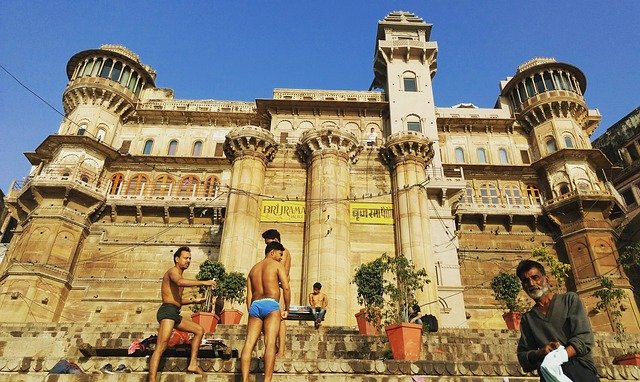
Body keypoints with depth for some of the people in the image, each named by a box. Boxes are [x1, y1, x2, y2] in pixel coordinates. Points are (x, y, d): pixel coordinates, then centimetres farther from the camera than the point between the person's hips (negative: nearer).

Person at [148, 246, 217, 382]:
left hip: (175, 314, 10)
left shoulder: (179, 275, 27)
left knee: (199, 330, 13)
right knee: (161, 346, -19)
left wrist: (193, 300, 19)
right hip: (168, 311, -10)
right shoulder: (173, 271, -2)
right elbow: (180, 282, -27)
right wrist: (203, 282, -28)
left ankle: (193, 364, 9)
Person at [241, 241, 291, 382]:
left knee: (249, 343, -2)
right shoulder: (277, 265, 9)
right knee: (270, 343, -12)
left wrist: (251, 312, 20)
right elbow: (286, 288, -2)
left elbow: (249, 295, 19)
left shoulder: (253, 268, 26)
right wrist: (286, 309, 6)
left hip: (255, 305, 6)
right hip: (270, 304, -5)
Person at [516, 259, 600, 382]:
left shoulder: (569, 299, 14)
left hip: (580, 368, -1)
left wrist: (558, 357, -17)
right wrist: (541, 352, -11)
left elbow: (585, 338, -1)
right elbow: (522, 357, 12)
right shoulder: (527, 318, 20)